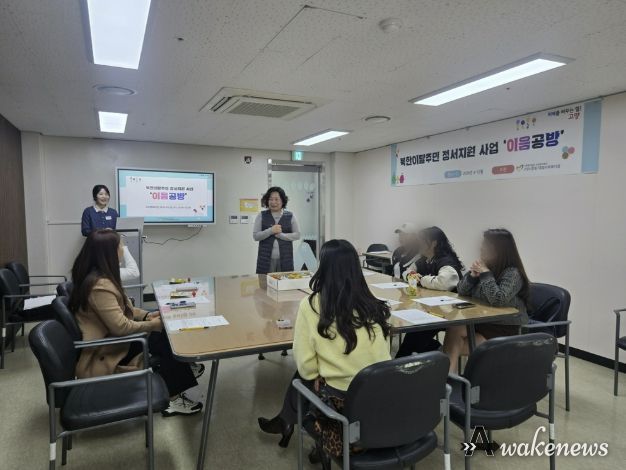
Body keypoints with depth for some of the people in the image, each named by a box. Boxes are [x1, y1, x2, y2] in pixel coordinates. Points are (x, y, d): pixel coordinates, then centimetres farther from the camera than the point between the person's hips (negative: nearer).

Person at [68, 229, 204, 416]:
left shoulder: (97, 276, 5)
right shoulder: (100, 285, -27)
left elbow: (121, 309, 15)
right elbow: (120, 326, -27)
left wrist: (146, 315, 3)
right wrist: (151, 325, -13)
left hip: (106, 341, 9)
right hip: (101, 358, -9)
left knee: (165, 336, -1)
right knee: (164, 340, -10)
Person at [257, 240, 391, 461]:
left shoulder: (311, 305, -17)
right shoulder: (375, 306, -6)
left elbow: (305, 363, -11)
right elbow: (383, 358, 5)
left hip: (338, 398, -4)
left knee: (302, 376, 26)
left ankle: (286, 422, 44)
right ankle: (287, 421, 41)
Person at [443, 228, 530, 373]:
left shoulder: (513, 273, -15)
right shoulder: (485, 266, 5)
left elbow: (498, 300, -31)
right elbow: (461, 291, 8)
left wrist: (486, 274, -22)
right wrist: (472, 274, -10)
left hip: (507, 330, -6)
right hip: (482, 323, 6)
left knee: (455, 331, -21)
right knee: (453, 328, -21)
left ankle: (449, 370, -9)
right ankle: (449, 372, -20)